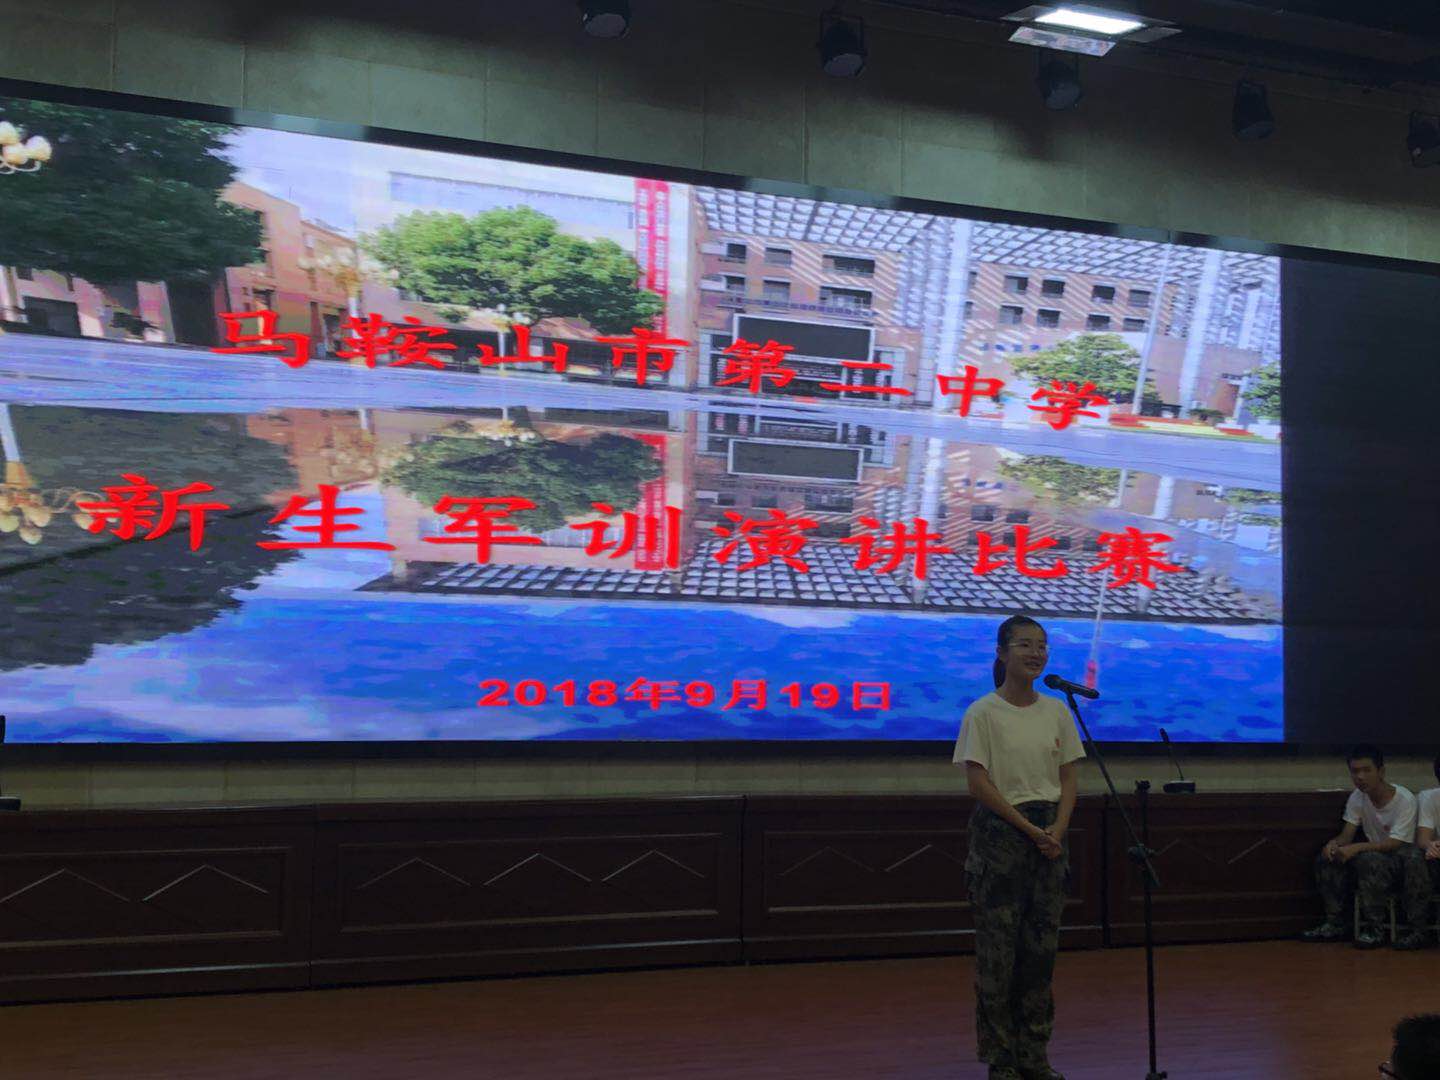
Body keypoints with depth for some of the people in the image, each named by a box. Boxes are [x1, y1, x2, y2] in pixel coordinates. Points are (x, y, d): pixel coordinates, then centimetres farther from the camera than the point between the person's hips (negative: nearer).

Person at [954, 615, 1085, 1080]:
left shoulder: (1057, 712, 7)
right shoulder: (983, 713, -8)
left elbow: (1067, 779, 8)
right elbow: (978, 783, -12)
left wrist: (1057, 830, -8)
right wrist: (1028, 828, -14)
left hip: (1049, 835, 5)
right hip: (1000, 833, -5)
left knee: (1041, 946, 9)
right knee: (998, 948, 0)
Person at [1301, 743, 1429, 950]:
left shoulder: (1404, 799, -18)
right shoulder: (1358, 797, 2)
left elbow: (1395, 843, -25)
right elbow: (1347, 834, -1)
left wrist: (1356, 848, -35)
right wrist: (1334, 843, -26)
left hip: (1400, 858, -6)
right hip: (1374, 852, 6)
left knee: (1369, 860, -35)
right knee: (1327, 858, -14)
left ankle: (1373, 930, -25)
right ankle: (1335, 925, -7)